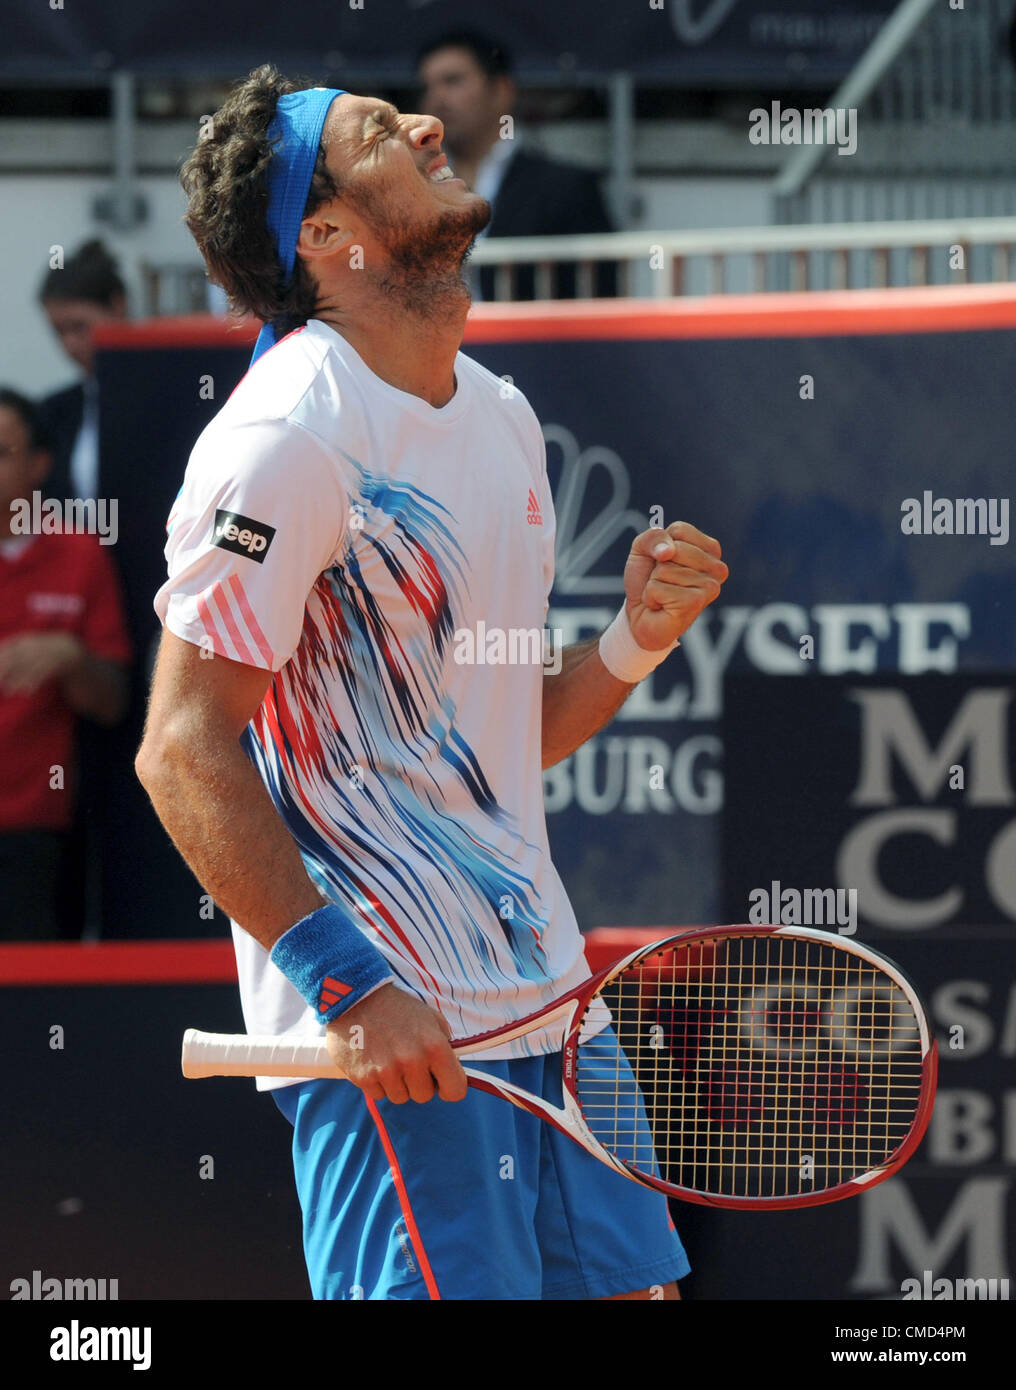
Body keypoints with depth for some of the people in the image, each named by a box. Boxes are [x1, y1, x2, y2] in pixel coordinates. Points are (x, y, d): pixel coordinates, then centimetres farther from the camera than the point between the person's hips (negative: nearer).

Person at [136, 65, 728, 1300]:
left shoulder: (502, 416, 14)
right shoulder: (288, 435, -13)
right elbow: (183, 754, -17)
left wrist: (635, 641, 2)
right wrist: (349, 986, -21)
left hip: (547, 999, 8)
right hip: (391, 1030, -8)